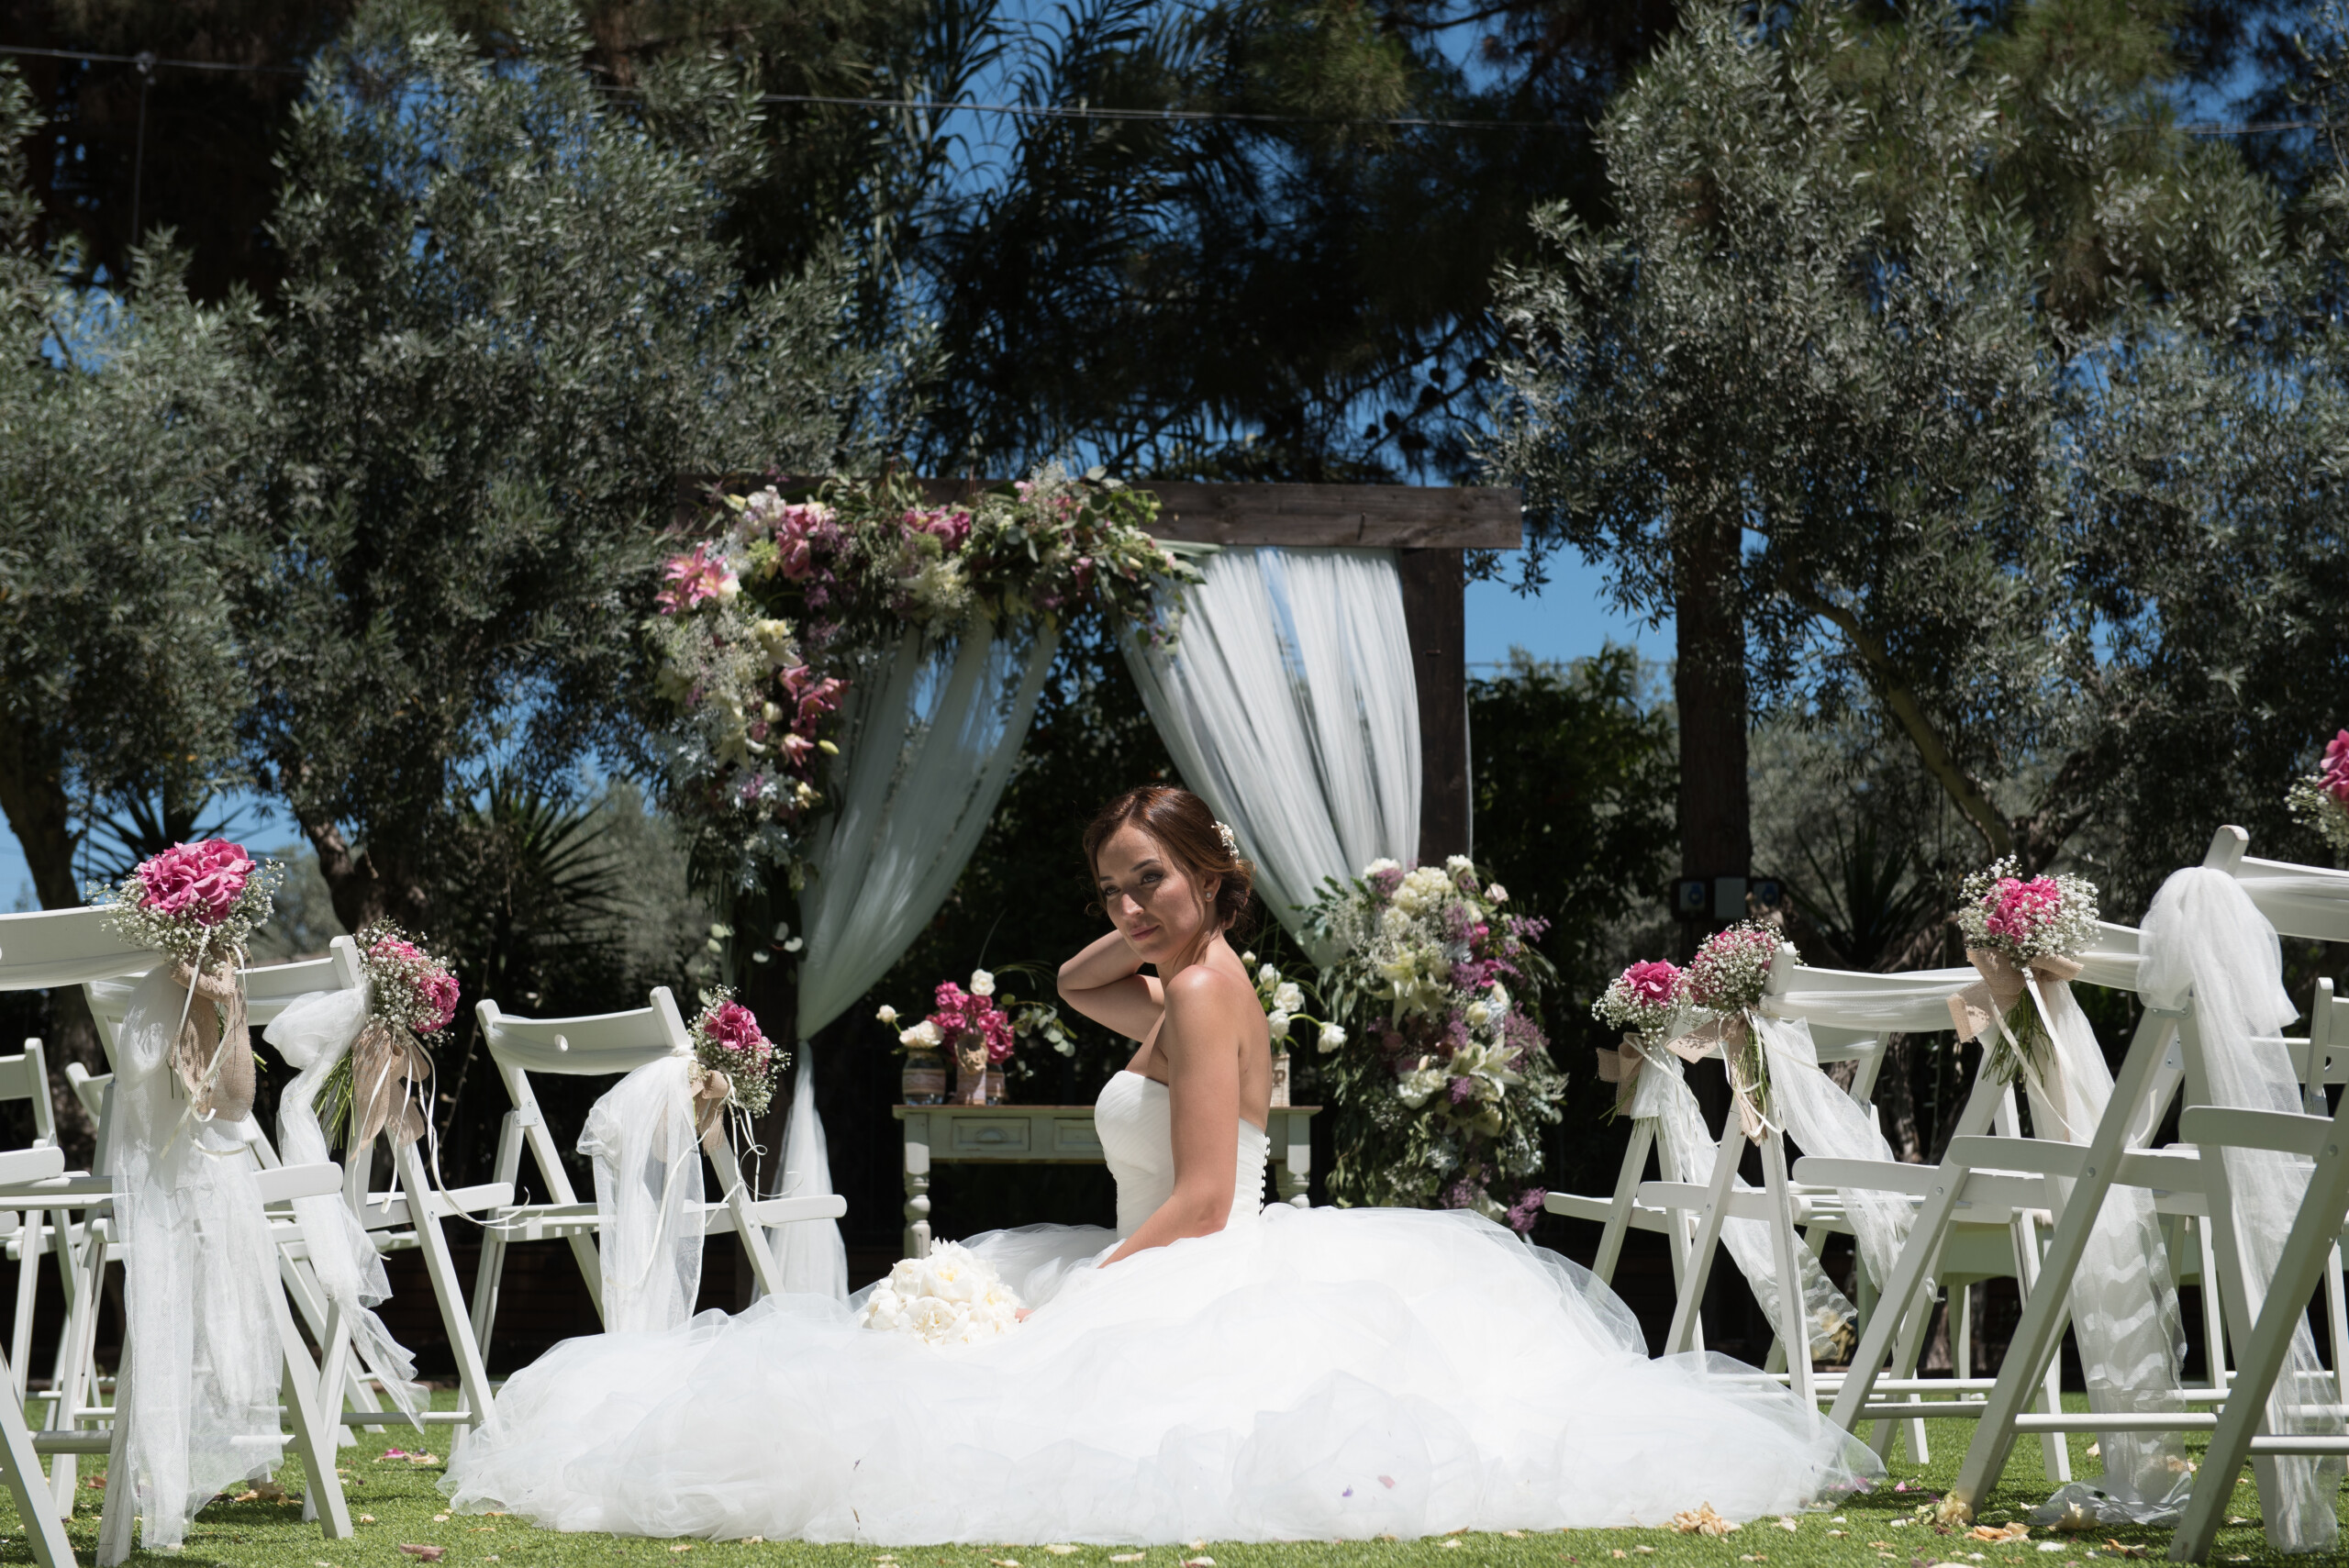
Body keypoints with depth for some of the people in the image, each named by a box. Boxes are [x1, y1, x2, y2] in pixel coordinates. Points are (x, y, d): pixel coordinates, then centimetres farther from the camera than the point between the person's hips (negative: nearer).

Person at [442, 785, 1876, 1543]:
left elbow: (1200, 1198, -18)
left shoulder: (1200, 998, -12)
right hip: (1176, 1275, 11)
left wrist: (1079, 1287, -16)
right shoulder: (1198, 984, 17)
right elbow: (1076, 984, 38)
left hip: (1203, 1284, -11)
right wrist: (1148, 929, 19)